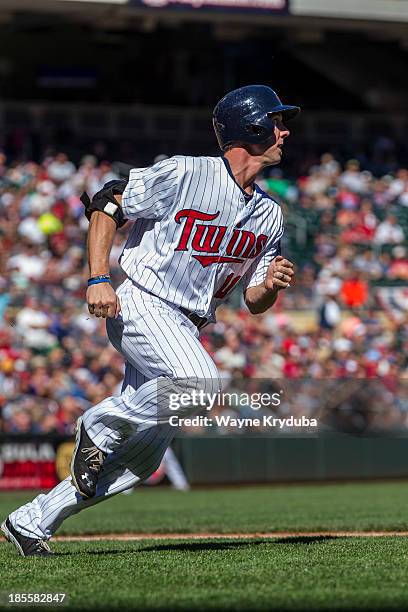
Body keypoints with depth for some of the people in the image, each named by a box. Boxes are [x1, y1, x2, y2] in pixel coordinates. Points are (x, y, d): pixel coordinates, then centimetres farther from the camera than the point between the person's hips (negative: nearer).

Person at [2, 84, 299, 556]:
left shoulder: (269, 213, 12)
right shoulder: (184, 174, -8)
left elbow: (254, 301, 16)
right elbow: (105, 206, -5)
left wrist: (271, 285, -7)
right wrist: (98, 279, -16)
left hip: (185, 331, 7)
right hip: (142, 306, -7)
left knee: (139, 462, 4)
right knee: (199, 382, -35)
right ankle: (101, 424, -10)